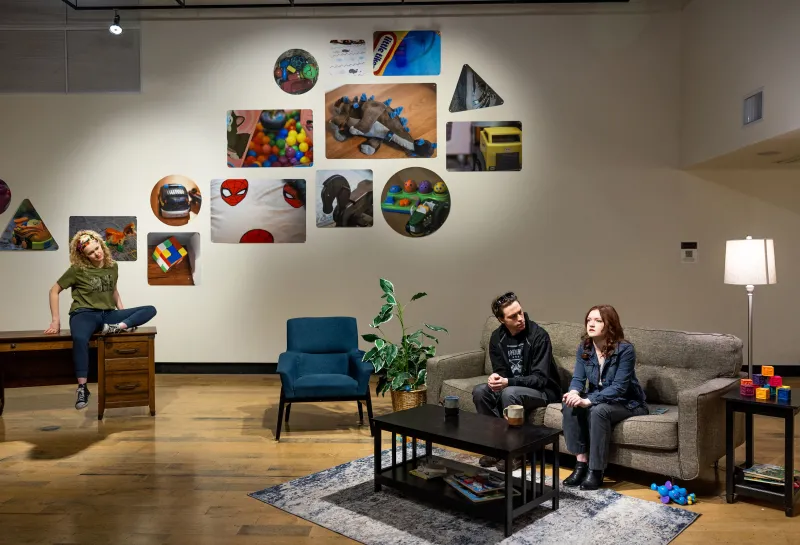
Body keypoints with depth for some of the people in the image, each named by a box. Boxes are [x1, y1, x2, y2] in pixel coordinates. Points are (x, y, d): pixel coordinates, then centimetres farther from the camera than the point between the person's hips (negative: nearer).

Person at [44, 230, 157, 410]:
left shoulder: (112, 266, 10)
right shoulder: (77, 269, -3)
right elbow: (54, 291, 3)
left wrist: (121, 310, 12)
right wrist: (56, 320, -3)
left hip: (108, 315, 5)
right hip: (84, 314, -5)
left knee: (150, 310, -11)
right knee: (79, 338, -41)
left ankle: (117, 327, -33)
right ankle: (82, 389, -33)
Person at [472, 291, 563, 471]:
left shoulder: (538, 335, -20)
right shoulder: (497, 337, -1)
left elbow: (540, 378, -22)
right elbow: (500, 370, 3)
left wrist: (508, 382, -34)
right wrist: (495, 378, -22)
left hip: (544, 391, -6)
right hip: (512, 387, 6)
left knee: (510, 393, -34)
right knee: (479, 391, -18)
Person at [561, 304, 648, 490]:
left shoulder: (625, 349, -22)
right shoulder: (584, 347, -4)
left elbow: (619, 387, -28)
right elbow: (578, 378, -7)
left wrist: (588, 401, -38)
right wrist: (574, 392, -32)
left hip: (626, 403, -5)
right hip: (597, 399, 6)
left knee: (598, 411, -34)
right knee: (569, 405, -22)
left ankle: (596, 471, -21)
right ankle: (581, 462, -16)